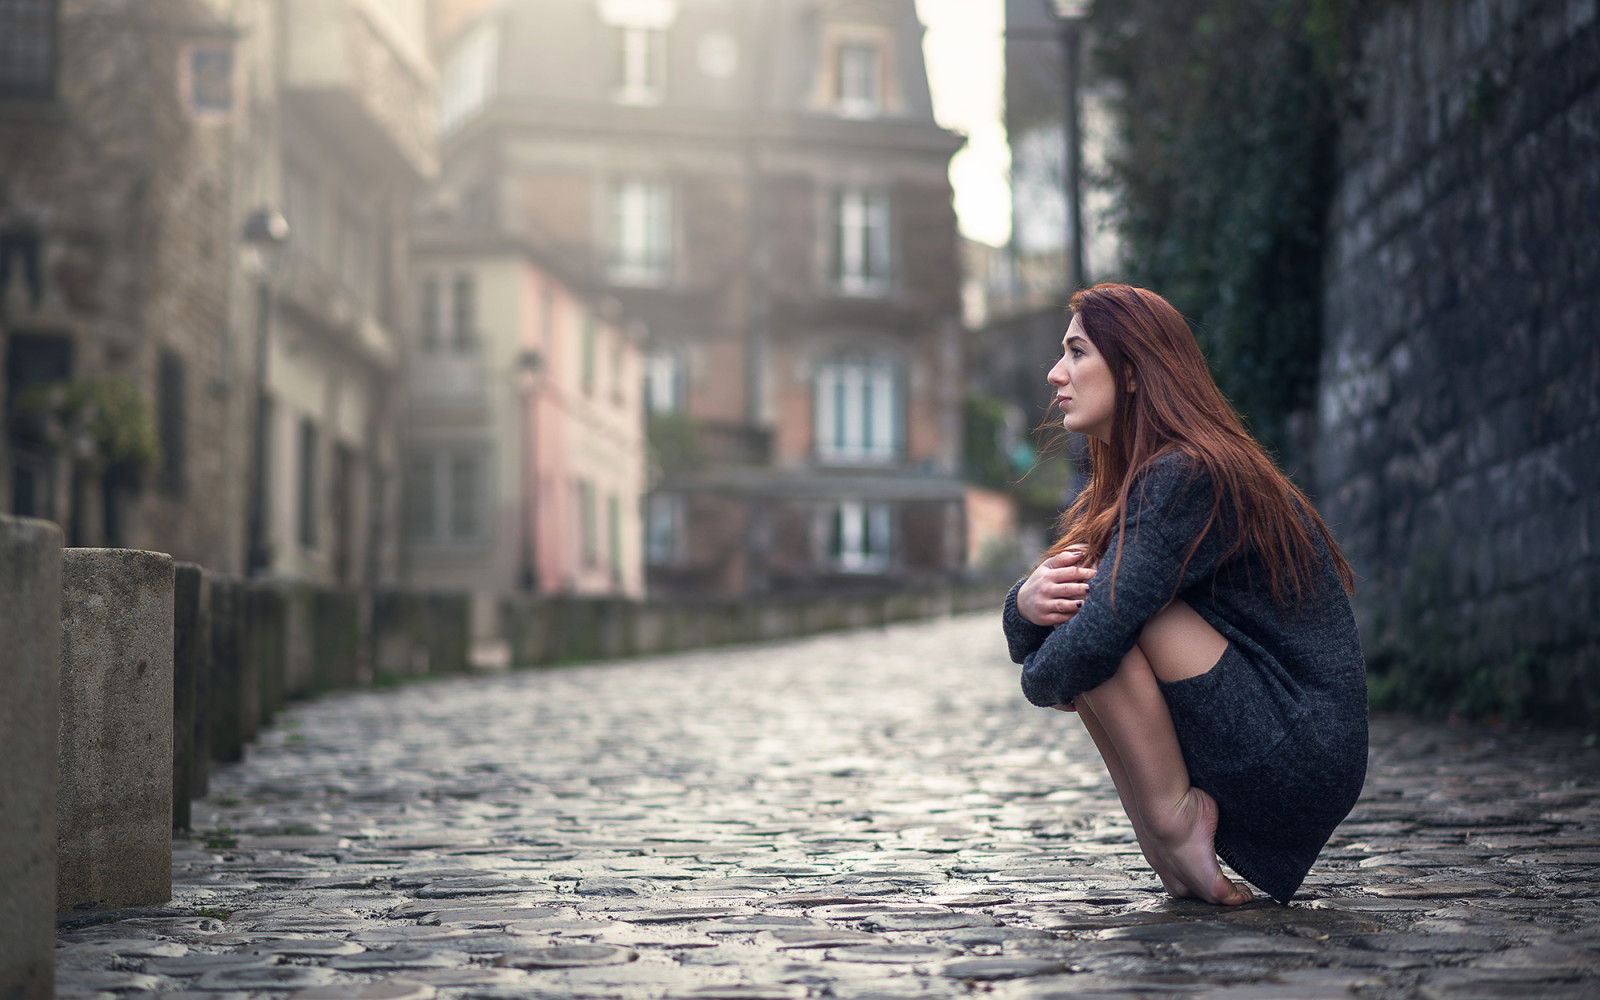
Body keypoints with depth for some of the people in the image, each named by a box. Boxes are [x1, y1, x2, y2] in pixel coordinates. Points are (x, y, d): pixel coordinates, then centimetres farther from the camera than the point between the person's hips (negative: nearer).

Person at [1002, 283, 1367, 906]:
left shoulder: (1188, 478, -17)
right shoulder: (1113, 493, 13)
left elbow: (1091, 643, -25)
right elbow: (1030, 643, 10)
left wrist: (1040, 680, -2)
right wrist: (1026, 603, -14)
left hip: (1299, 757, -9)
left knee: (1107, 601, -17)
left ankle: (1173, 820, -9)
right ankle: (1168, 853, -2)